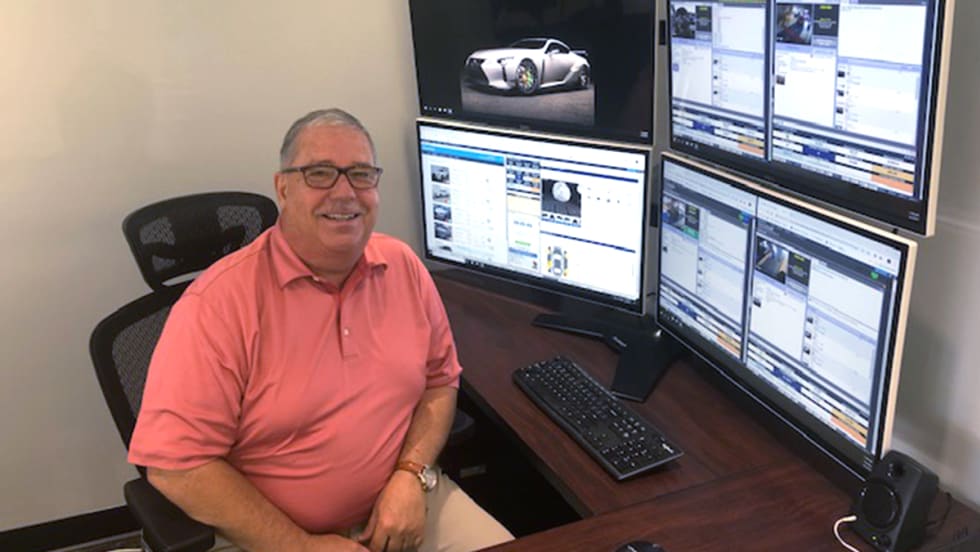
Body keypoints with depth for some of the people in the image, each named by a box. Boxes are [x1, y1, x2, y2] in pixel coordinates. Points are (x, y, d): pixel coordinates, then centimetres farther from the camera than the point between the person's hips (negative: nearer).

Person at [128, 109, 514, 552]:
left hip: (401, 501, 4)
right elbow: (176, 463, -19)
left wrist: (412, 475, -8)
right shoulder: (220, 300, -18)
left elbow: (439, 380, 8)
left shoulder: (403, 266, -2)